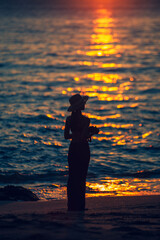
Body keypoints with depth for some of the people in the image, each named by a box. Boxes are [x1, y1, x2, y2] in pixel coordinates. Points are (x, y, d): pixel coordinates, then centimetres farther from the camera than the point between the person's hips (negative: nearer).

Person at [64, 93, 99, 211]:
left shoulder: (69, 119, 1)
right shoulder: (85, 120, -16)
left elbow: (66, 136, 6)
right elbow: (83, 137, -19)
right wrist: (92, 133, -2)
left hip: (73, 148, 5)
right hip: (83, 149, -5)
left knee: (72, 176, 11)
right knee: (81, 177, 3)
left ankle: (71, 205, 14)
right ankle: (80, 206, 5)